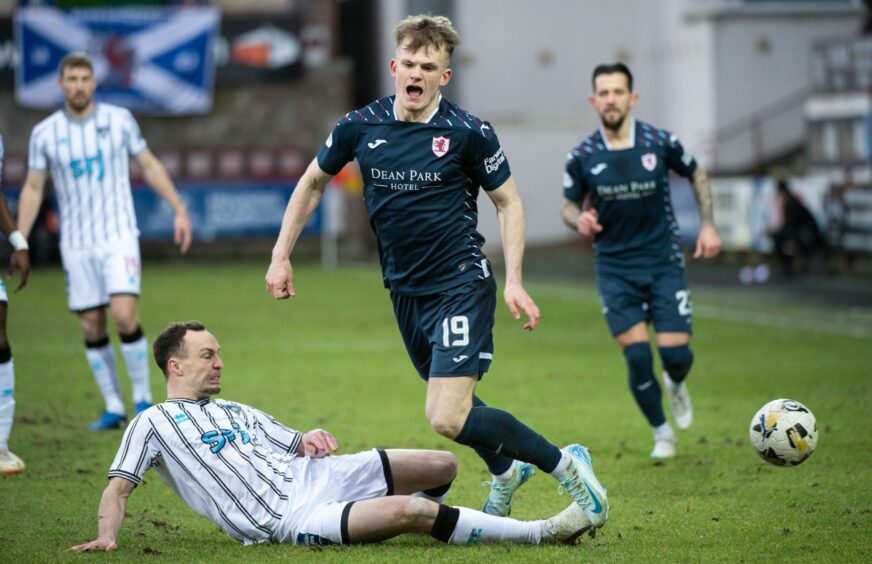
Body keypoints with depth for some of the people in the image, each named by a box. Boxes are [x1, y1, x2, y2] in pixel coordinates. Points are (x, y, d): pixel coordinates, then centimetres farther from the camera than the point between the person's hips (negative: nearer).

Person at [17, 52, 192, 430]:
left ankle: (142, 398, -1)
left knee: (124, 315, -18)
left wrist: (179, 210, 3)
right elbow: (33, 189, 8)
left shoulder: (119, 120, -1)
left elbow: (150, 165, 9)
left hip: (119, 235, -2)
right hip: (76, 244, 2)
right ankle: (113, 409, 13)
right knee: (92, 328, 2)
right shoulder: (45, 133, 0)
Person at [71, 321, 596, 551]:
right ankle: (541, 532, -20)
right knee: (412, 510, -28)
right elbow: (118, 487, 0)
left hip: (314, 475, 8)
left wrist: (312, 440, 1)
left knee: (443, 466, -7)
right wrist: (107, 534, -21)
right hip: (287, 519, -8)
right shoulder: (153, 423, 7)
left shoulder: (236, 412, 27)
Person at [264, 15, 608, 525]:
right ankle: (506, 470, 48)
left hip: (461, 286, -6)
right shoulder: (360, 127, -2)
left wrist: (514, 282, -9)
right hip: (404, 290, 6)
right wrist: (282, 256, 10)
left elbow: (508, 202, -1)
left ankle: (564, 464, -2)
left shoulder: (470, 134, -12)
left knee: (448, 418, -18)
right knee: (450, 398, 19)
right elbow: (313, 183, 14)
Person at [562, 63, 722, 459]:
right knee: (637, 358, -9)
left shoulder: (660, 143, -7)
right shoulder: (582, 156, -6)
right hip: (615, 268, 0)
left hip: (664, 263, 0)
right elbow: (569, 205, 7)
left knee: (675, 353, -7)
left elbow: (696, 175, 11)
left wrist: (708, 225, 3)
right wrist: (580, 221, -16)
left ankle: (676, 384, 32)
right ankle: (662, 434, 15)